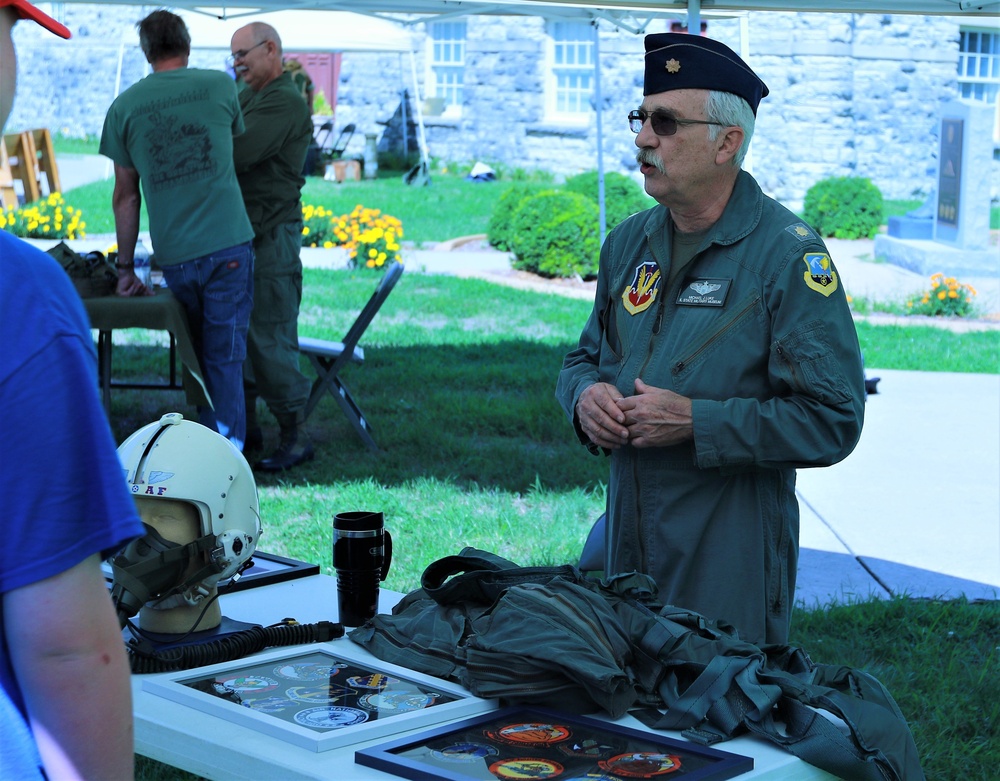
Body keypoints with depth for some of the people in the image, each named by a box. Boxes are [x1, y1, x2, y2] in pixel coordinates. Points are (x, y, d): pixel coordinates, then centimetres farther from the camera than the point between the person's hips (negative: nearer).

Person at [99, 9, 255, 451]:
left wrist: (125, 268, 12)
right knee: (225, 356, 1)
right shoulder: (220, 87, 1)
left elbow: (125, 197, 7)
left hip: (173, 256, 2)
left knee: (198, 354, 17)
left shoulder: (124, 107, 4)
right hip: (227, 245, -2)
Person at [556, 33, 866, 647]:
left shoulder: (788, 254, -12)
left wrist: (695, 421, -21)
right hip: (628, 543, 6)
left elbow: (832, 421, -17)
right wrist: (586, 395, -2)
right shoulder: (629, 244, 9)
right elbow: (586, 358, 22)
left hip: (732, 555, -6)